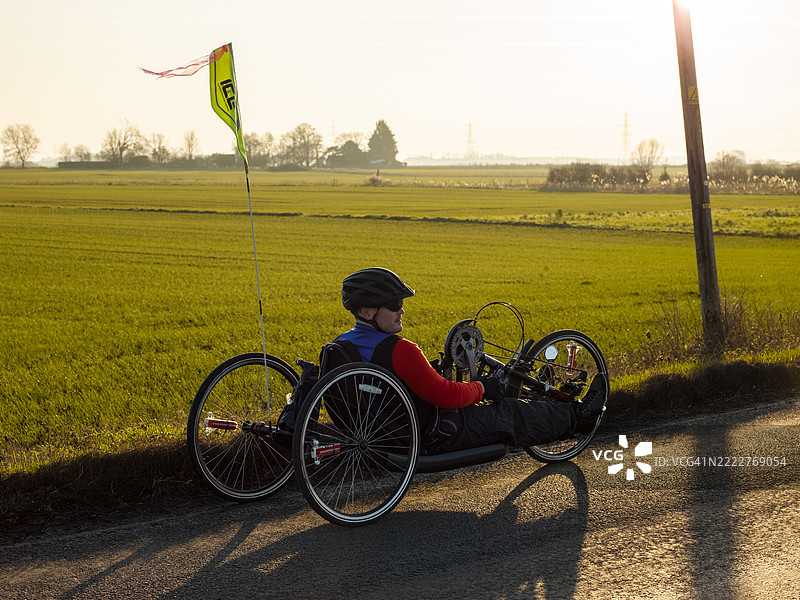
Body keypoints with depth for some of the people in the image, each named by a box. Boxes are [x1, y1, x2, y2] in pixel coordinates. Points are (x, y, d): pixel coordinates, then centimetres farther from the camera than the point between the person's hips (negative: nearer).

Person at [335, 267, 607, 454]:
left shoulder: (343, 344, -2)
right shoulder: (398, 349, -32)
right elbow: (446, 395, -27)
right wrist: (482, 388, -8)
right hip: (433, 436, -10)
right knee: (510, 413, 8)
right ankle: (578, 416, 32)